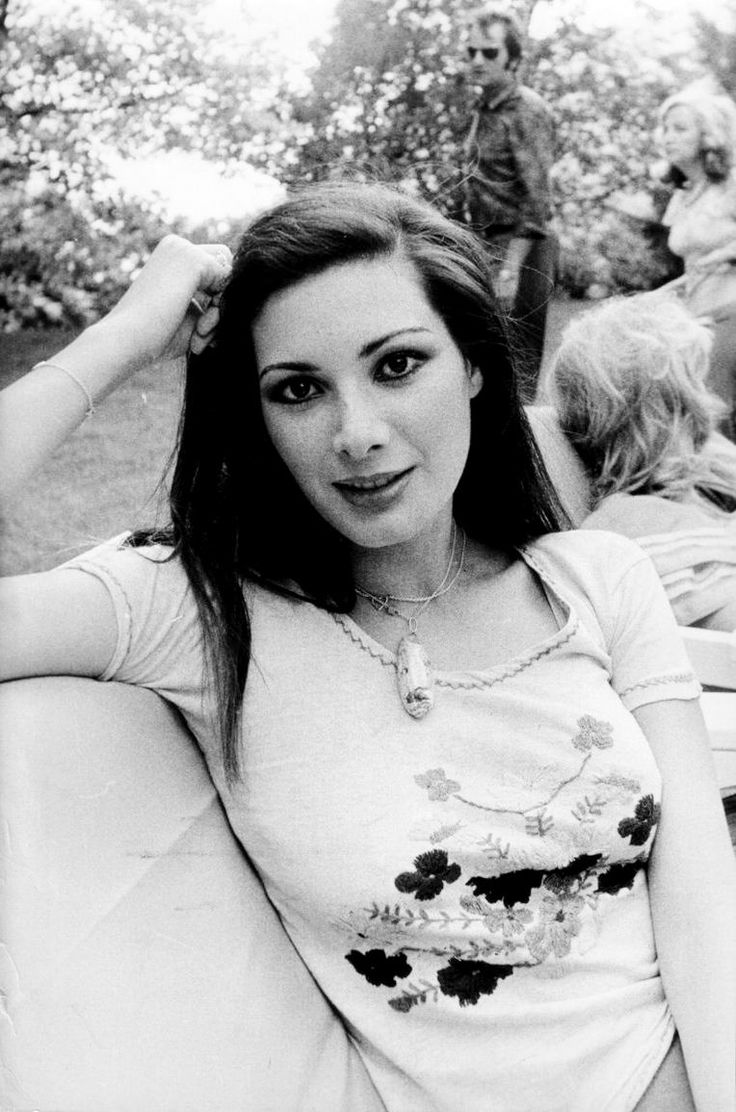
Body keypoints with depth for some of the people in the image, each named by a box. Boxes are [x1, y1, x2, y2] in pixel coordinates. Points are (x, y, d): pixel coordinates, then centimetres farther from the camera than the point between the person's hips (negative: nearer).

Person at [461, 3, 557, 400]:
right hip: (489, 244, 9)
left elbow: (537, 198, -20)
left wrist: (511, 267, -25)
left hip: (521, 247, -9)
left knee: (518, 363, -5)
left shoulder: (527, 110, -14)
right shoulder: (485, 107, 14)